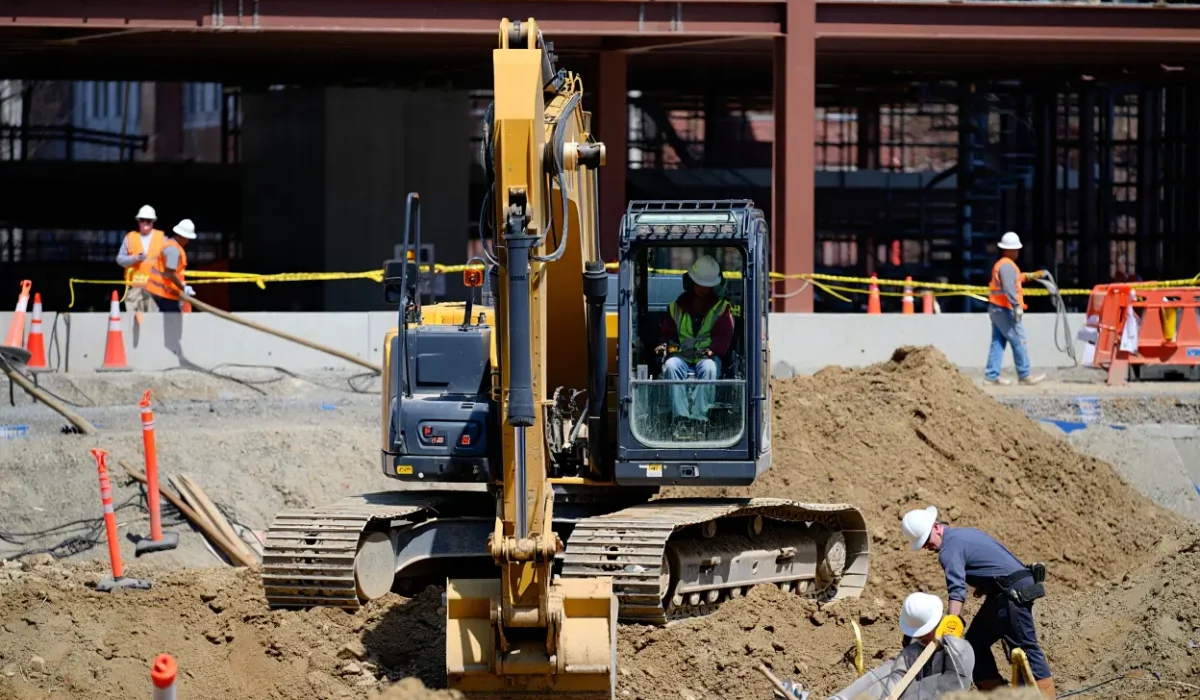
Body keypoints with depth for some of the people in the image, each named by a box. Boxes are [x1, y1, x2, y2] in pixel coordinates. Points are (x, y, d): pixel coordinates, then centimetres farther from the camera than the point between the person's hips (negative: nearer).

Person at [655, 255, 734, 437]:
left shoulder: (721, 308, 14)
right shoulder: (676, 307, 19)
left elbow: (723, 337, 3)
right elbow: (668, 334, 18)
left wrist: (712, 350, -18)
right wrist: (668, 345, -6)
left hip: (707, 357, -1)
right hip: (681, 356, 1)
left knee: (709, 368, -39)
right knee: (672, 366, -36)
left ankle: (699, 420, -45)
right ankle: (681, 419, -46)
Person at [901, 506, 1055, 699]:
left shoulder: (950, 548, -14)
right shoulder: (963, 533, 16)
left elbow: (957, 590, -27)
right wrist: (984, 586, 16)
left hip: (1013, 593, -11)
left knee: (1025, 649, -11)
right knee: (975, 642, 12)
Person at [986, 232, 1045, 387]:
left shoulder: (1000, 264, 18)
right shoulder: (1007, 265, -14)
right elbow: (1009, 288, -25)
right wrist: (1017, 306, -30)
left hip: (996, 309, 11)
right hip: (1005, 310, -11)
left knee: (998, 343, 9)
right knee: (1019, 342, -6)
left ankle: (991, 375, 7)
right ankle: (1024, 376, -4)